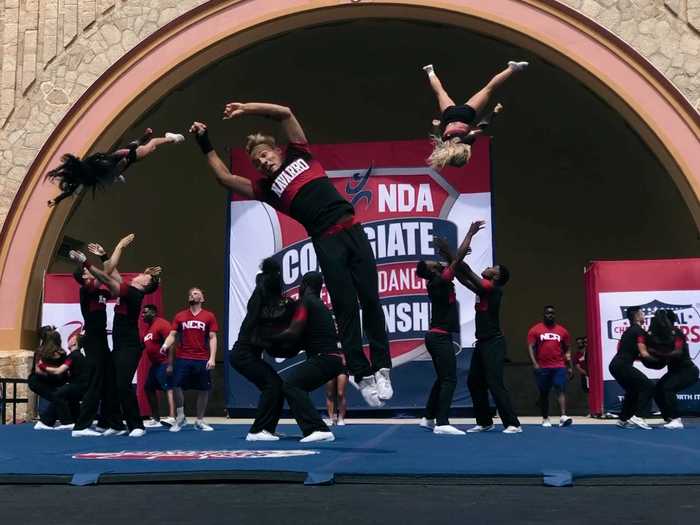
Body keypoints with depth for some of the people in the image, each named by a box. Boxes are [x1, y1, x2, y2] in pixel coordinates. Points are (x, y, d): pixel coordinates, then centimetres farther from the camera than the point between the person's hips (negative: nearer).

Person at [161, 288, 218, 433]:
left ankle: (199, 421, 17)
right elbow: (172, 335, 6)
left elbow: (212, 338, 0)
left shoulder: (209, 316, 4)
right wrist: (166, 345, -15)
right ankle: (180, 417, 10)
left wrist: (212, 358, -10)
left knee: (203, 390, 3)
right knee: (176, 386, -9)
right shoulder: (180, 316, 9)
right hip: (182, 359, 1)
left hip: (202, 360, 0)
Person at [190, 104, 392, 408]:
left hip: (352, 231, 1)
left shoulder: (299, 155, 15)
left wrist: (246, 108, 9)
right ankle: (362, 376, 3)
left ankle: (381, 368, 7)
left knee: (370, 300, -1)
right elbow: (224, 178, 12)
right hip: (327, 243, 0)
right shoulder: (266, 188, 13)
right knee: (346, 308, -3)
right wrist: (205, 144, 16)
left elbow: (285, 113, 11)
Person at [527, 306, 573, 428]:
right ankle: (545, 419, 20)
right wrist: (534, 363, -15)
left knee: (561, 390, -15)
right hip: (542, 367, -1)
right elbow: (530, 347, -3)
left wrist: (569, 366, 8)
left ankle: (563, 417, -25)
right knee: (544, 393, 8)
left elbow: (566, 350, 13)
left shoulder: (562, 331, 9)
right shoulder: (535, 330, 2)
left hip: (559, 366, 1)